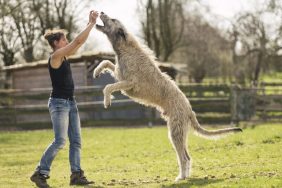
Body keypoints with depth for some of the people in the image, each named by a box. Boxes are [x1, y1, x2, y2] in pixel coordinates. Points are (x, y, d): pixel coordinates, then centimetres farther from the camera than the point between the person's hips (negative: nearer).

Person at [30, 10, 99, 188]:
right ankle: (40, 173, -3)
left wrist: (91, 23, 9)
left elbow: (81, 41, 16)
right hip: (59, 103, -9)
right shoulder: (55, 57, -13)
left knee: (76, 140, 4)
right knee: (60, 141, -11)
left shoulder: (64, 57, 11)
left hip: (70, 102, 9)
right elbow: (78, 41, -17)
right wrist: (92, 23, -11)